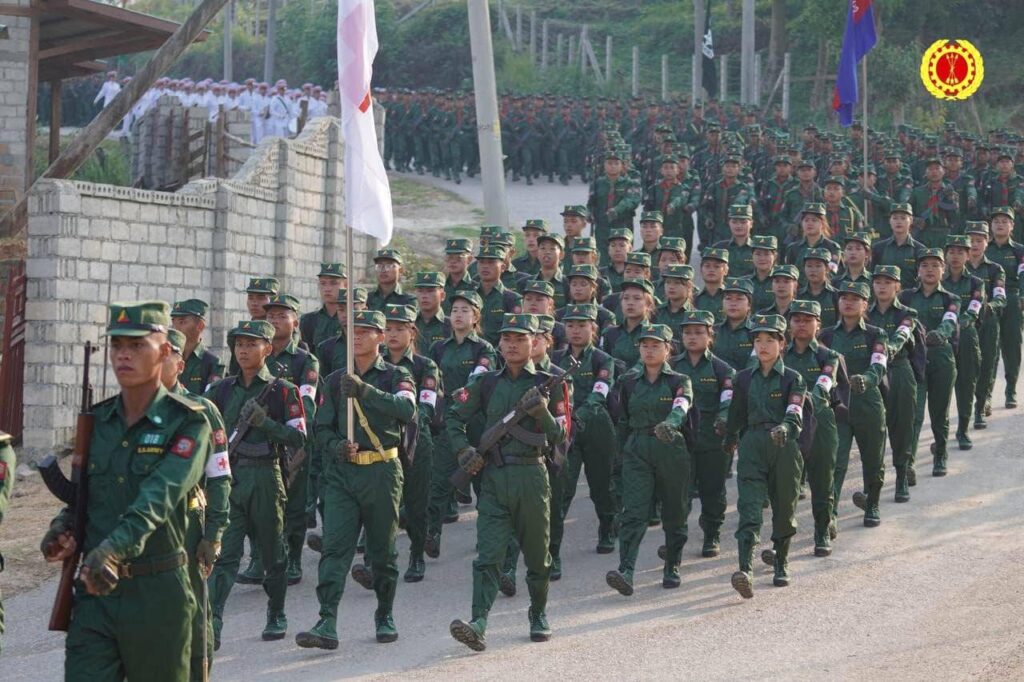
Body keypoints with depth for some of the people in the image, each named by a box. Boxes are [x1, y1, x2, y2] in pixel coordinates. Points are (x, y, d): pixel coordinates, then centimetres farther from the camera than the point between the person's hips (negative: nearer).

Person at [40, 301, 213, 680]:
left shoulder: (188, 423, -7)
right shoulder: (97, 420, 10)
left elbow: (159, 496, -22)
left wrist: (114, 548, -38)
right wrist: (63, 527, -4)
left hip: (156, 592, -4)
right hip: (94, 591, 4)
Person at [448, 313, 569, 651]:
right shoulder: (487, 383, 10)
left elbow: (561, 436, 1)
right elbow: (454, 416, 17)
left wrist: (542, 413, -17)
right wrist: (464, 450, 1)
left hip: (532, 476, -1)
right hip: (493, 477, 1)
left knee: (537, 555, 11)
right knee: (487, 556, -11)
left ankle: (539, 616, 32)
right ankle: (478, 626, -22)